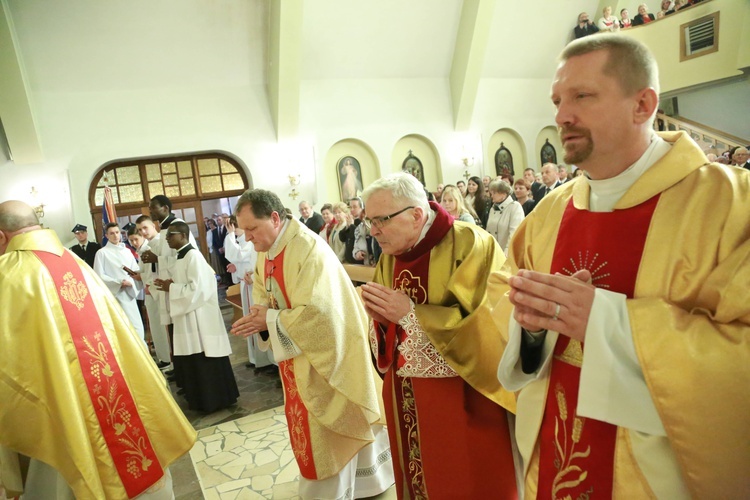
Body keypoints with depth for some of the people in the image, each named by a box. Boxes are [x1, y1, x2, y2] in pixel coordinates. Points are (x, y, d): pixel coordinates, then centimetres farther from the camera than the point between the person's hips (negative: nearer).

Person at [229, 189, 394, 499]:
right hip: (295, 350, 9)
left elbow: (317, 310, -29)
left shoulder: (308, 248, -25)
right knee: (309, 425, 20)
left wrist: (270, 321, -23)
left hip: (321, 350, -8)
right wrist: (259, 313, -12)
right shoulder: (266, 253, 2)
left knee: (325, 427, 6)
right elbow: (263, 295, 10)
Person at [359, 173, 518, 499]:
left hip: (462, 396, -6)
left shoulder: (469, 244, -16)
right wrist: (379, 318, -11)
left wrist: (411, 312, -25)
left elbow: (485, 321, -25)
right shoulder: (389, 258, 5)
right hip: (404, 396, 6)